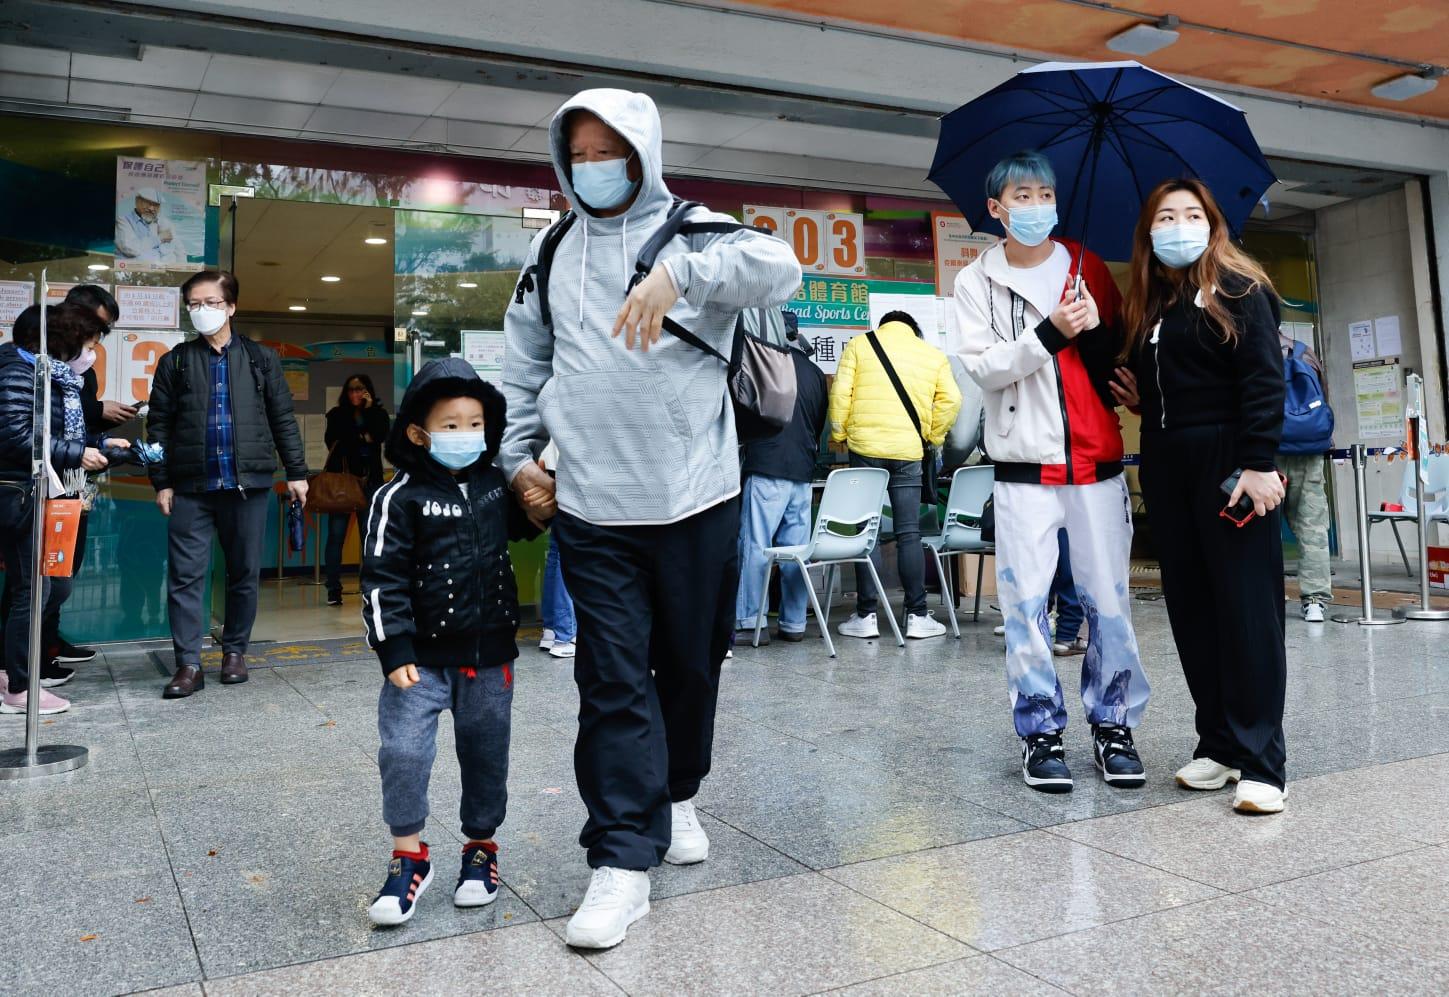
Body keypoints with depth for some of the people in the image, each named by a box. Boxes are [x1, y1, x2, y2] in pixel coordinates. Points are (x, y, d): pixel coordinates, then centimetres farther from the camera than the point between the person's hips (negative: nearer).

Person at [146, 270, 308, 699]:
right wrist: (161, 481, 1)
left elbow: (283, 419, 8)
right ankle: (188, 664, 3)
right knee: (185, 576, -2)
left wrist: (296, 472, 3)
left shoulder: (260, 359, 8)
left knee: (245, 574, 7)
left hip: (248, 484, 0)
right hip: (192, 486, 0)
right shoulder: (176, 362, 8)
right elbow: (159, 425, 7)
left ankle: (235, 651, 21)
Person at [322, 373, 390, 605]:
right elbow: (332, 442, -2)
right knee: (336, 534, -7)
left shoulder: (378, 413, 12)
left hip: (370, 480, 1)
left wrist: (368, 409, -4)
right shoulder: (337, 414, 11)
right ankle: (333, 590, -5)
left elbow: (379, 436, -7)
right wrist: (362, 439, -4)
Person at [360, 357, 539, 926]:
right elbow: (383, 579, -11)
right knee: (403, 751, -8)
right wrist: (395, 653, -16)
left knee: (485, 755, 12)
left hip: (489, 655, 4)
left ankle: (481, 846, 31)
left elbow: (521, 526, 27)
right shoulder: (400, 498, -8)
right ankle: (409, 855, 12)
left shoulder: (495, 485, 5)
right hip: (423, 656, -3)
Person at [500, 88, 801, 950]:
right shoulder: (552, 254, 12)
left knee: (693, 663, 13)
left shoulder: (693, 231, -1)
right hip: (592, 508, 2)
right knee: (613, 681, -1)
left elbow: (781, 271, -20)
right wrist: (519, 452, 13)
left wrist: (682, 272, -33)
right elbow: (524, 365, 21)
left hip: (696, 498, -1)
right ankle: (624, 861, 6)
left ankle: (676, 796, 38)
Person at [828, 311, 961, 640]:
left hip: (864, 447, -1)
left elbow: (841, 392, -1)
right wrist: (932, 437, 13)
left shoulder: (859, 344, 8)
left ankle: (866, 616, 5)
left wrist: (838, 434, 9)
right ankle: (917, 616, 7)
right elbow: (951, 400, 3)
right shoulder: (933, 354, 12)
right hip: (908, 452, 1)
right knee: (909, 534, 5)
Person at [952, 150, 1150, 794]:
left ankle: (1113, 725, 16)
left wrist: (1096, 330, -9)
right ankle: (1041, 732, 12)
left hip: (1096, 462, 2)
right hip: (1024, 465, -1)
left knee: (1108, 599, 3)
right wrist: (1049, 333, -16)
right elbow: (983, 367, -5)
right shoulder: (977, 283, 7)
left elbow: (1125, 357, 11)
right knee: (1025, 603, 0)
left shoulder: (1088, 269, 12)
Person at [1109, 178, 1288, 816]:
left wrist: (1257, 464, -19)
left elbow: (1264, 381, -11)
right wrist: (1135, 396, 1)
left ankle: (1260, 762, -1)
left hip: (1227, 461, -6)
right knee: (1191, 606, 7)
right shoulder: (1145, 304, 16)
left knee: (1246, 605, -6)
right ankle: (1218, 744, 17)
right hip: (1166, 467, 6)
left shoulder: (1238, 290, -2)